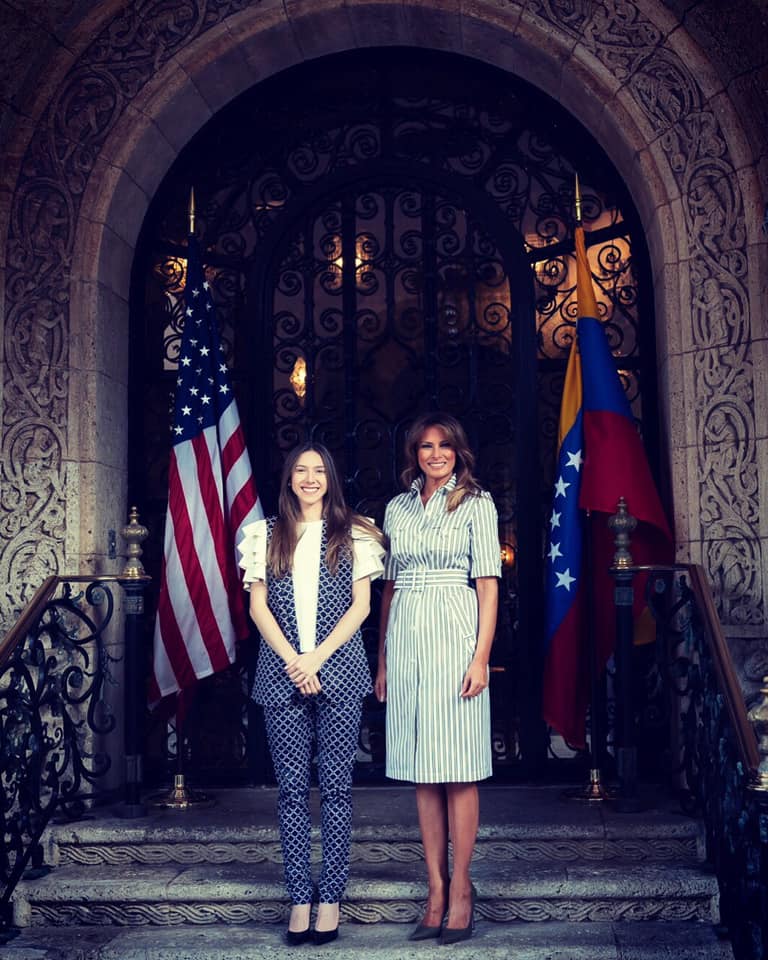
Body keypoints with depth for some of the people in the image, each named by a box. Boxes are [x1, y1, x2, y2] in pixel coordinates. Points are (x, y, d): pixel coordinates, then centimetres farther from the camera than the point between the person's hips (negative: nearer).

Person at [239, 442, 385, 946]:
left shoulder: (353, 534, 7)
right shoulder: (266, 534, 10)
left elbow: (360, 604, 1)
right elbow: (258, 606, 6)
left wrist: (316, 658, -9)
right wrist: (292, 660, -8)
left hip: (338, 670, -1)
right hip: (282, 672, 1)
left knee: (336, 785, 0)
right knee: (292, 787, 2)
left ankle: (331, 899, 7)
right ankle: (300, 899, 9)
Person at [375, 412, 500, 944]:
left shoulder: (476, 503, 2)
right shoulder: (397, 508, 14)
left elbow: (488, 584, -3)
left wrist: (481, 656, -11)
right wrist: (382, 659, 13)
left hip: (454, 637, -4)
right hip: (405, 639, 5)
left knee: (457, 769, -2)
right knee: (422, 772, 6)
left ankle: (460, 889, 9)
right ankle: (437, 890, 13)